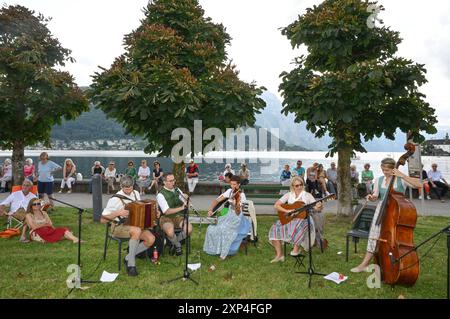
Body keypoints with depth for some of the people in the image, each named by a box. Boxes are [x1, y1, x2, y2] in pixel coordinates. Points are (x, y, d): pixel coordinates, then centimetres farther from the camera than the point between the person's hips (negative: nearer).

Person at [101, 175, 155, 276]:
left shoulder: (136, 193, 3)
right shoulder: (115, 199, -16)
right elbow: (103, 220, -16)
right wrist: (118, 213, -28)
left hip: (135, 225, 6)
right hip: (118, 227, -6)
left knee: (151, 239, -20)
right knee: (137, 231, -38)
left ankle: (128, 258, 0)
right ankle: (131, 263, -21)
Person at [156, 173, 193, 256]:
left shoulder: (177, 190, 9)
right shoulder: (160, 195, -10)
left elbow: (185, 204, 18)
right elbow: (167, 212, -19)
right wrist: (181, 208, -23)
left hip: (178, 216, 5)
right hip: (166, 218, -5)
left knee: (189, 229, -25)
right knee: (170, 232, -37)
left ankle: (175, 242, 6)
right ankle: (177, 245, 0)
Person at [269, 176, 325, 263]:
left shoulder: (307, 195, 4)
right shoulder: (288, 195, 9)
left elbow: (317, 209, -3)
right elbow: (276, 205, 0)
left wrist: (319, 208, -28)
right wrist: (287, 211, -15)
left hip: (304, 218, -2)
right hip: (289, 219, 3)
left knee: (299, 226, -39)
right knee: (275, 228, -22)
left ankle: (296, 249, -24)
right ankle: (279, 255, -17)